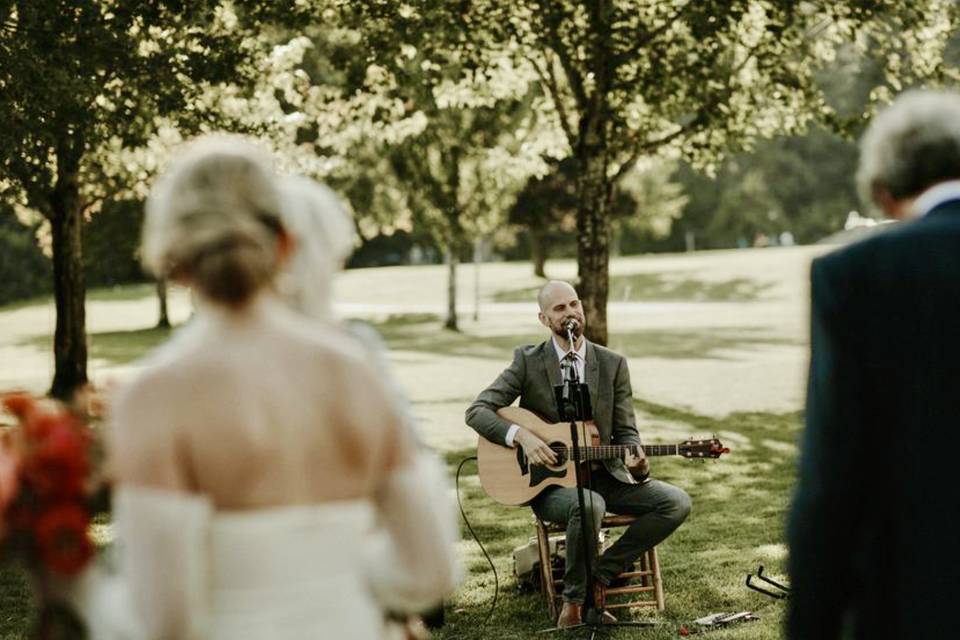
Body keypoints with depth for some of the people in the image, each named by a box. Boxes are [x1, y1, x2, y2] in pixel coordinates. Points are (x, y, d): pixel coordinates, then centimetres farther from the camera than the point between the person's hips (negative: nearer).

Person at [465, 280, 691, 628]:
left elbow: (625, 431, 7)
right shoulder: (528, 361, -2)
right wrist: (521, 436, -23)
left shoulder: (613, 364, 6)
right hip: (549, 481, -4)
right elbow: (477, 411, -7)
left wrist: (638, 460, -16)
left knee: (677, 502, -15)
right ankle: (575, 599, -15)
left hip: (604, 475, 4)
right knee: (589, 505, -37)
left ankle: (601, 575, -9)